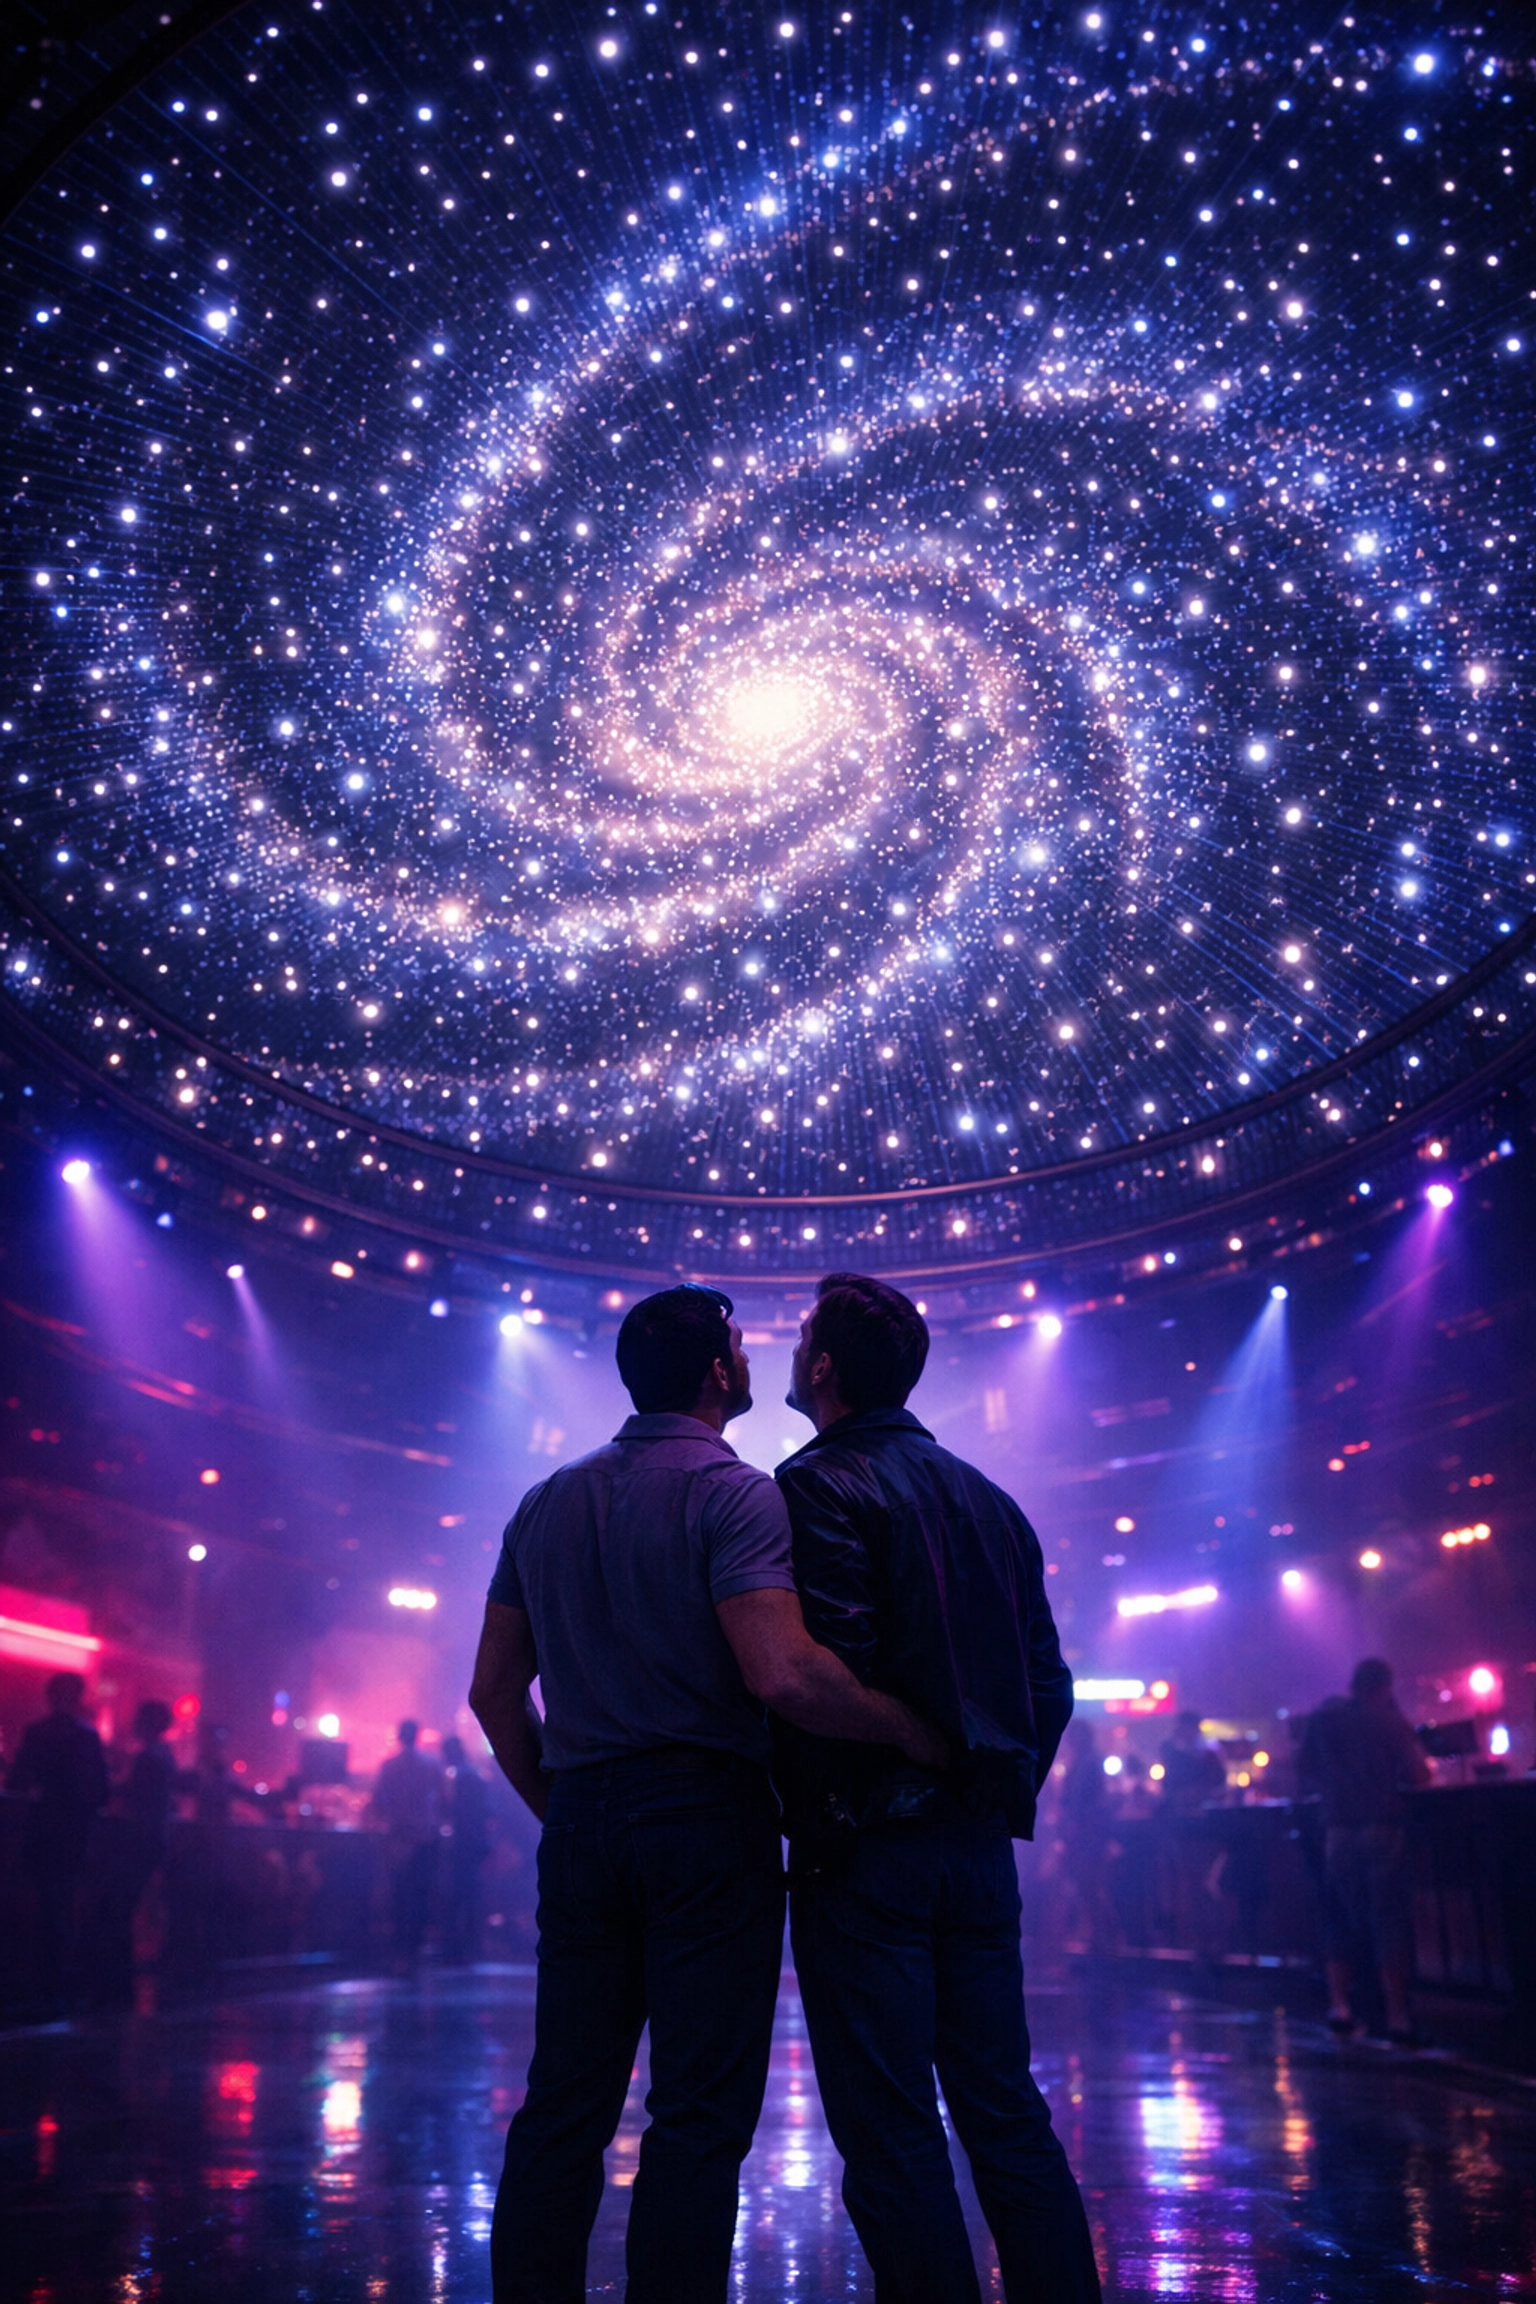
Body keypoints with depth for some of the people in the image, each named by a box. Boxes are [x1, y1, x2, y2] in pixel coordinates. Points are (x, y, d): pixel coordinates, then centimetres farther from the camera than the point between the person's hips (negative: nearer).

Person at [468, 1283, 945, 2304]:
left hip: (579, 1825, 6)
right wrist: (910, 1728, -10)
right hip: (707, 1814, -6)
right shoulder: (733, 1492, -9)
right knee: (700, 2113, 2)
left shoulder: (546, 1504, 12)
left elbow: (495, 1692, 13)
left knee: (563, 2106, 13)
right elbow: (783, 1673, -22)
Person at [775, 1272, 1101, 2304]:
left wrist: (823, 1829, -11)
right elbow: (1050, 1685, 14)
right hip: (983, 1849, 7)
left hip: (869, 1851, -7)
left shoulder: (822, 1486, -9)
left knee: (892, 2138, 1)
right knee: (1007, 2116, 14)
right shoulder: (993, 1501, 14)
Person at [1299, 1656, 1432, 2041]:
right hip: (1384, 1828, -3)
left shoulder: (1322, 1719, 8)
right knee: (1390, 1920, 1)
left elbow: (1309, 1776, 11)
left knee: (1341, 1919, 12)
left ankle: (1339, 2005, 6)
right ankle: (1397, 2016, -2)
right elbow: (1418, 1775, -10)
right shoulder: (1391, 1722, -2)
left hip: (1338, 1830, 3)